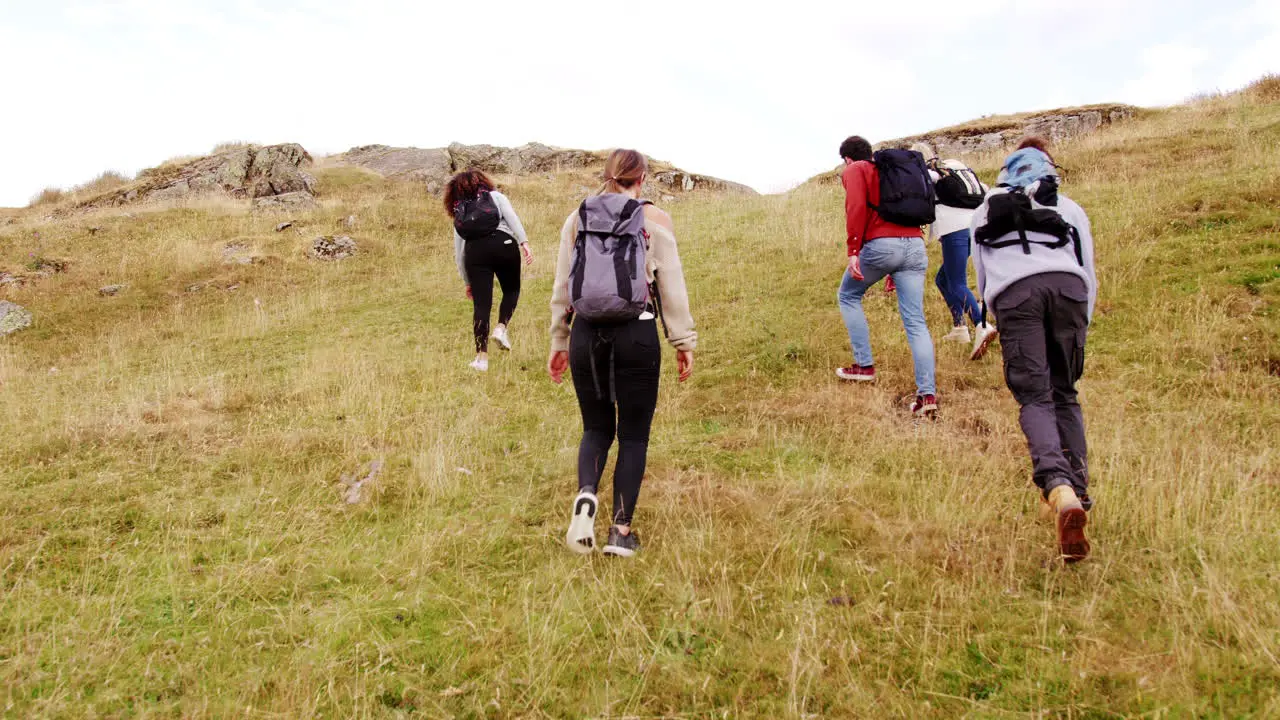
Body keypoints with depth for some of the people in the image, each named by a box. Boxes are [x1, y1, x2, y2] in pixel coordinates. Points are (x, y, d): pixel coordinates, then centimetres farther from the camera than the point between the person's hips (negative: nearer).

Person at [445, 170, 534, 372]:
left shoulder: (458, 214, 29)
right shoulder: (495, 196, 23)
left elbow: (458, 252, 26)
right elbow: (512, 218, 2)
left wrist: (468, 282, 32)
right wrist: (524, 243, -7)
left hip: (475, 251, 2)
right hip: (504, 245, -2)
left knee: (481, 303, 3)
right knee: (511, 290, 21)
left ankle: (482, 357, 1)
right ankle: (501, 327, -1)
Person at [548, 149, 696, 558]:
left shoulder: (576, 219, 9)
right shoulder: (655, 220, 1)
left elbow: (561, 287, 11)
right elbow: (672, 287, 0)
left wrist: (559, 343, 18)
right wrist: (684, 342, 6)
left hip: (586, 334, 3)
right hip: (636, 335, -2)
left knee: (597, 427, 17)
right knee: (633, 434, 10)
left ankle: (586, 494, -10)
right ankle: (621, 530, 9)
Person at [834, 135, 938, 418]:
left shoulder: (854, 171, 10)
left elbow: (856, 208, -9)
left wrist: (853, 251, -14)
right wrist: (897, 269, 29)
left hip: (881, 244, -6)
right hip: (916, 245, 6)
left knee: (848, 296, 19)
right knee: (915, 321, 1)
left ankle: (865, 366, 15)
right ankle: (928, 393, -7)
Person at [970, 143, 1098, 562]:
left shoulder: (986, 212, 32)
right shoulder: (1069, 208, 32)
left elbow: (982, 278, 28)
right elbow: (1089, 274, 25)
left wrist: (1001, 320, 38)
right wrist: (1079, 331, 31)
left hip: (1014, 291, -1)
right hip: (1067, 284, 1)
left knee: (1034, 397, -8)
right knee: (1065, 395, 13)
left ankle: (1059, 488, -32)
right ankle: (1078, 493, 5)